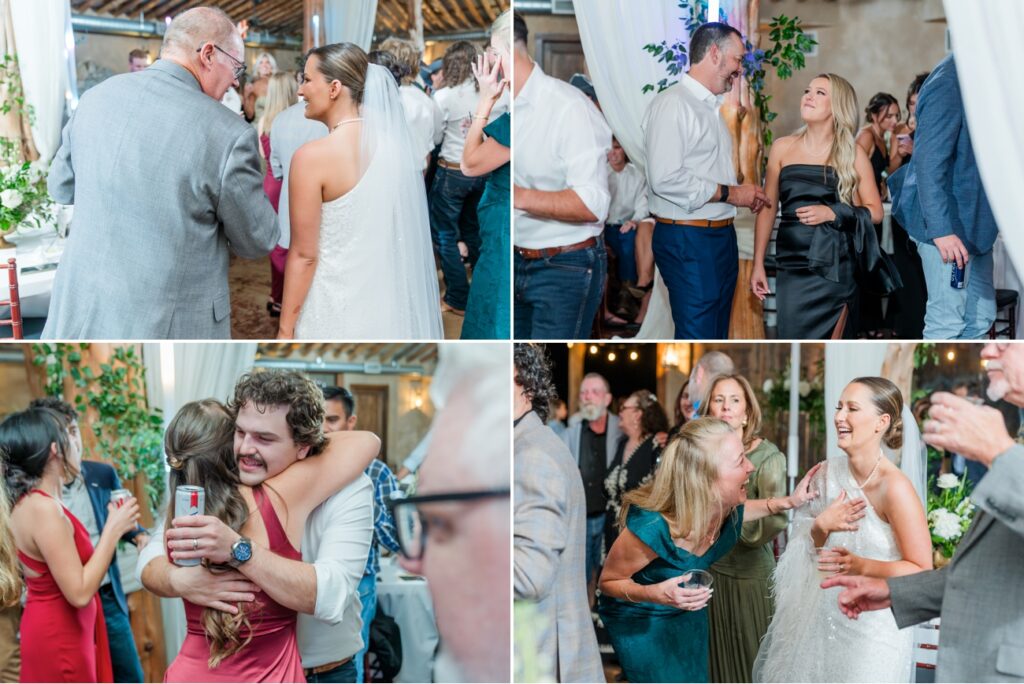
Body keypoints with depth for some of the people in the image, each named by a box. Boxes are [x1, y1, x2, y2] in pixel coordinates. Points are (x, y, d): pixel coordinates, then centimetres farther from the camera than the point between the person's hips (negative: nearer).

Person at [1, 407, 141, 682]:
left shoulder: (27, 503, 7)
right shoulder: (44, 508, -22)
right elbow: (79, 593, -23)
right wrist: (113, 529, -18)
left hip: (51, 632, 10)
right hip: (59, 640, -10)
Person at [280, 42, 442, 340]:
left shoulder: (312, 157, -18)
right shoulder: (395, 143, -1)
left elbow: (304, 255, -15)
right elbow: (407, 239, 7)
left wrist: (285, 328, -6)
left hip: (334, 310, -5)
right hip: (390, 307, 6)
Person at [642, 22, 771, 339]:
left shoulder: (710, 108, 18)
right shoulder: (672, 104, -14)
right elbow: (666, 179, -24)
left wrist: (746, 194, 5)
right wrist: (731, 193, -16)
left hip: (721, 236, 10)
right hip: (687, 240, -10)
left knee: (717, 334, 14)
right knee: (697, 336, -9)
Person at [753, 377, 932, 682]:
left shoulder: (894, 487, -19)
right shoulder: (829, 472, -2)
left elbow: (922, 570, -15)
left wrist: (862, 567, -25)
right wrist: (821, 526, -12)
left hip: (874, 626, -5)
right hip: (826, 618, 6)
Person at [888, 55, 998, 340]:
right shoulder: (950, 82, -17)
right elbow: (928, 162, -21)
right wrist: (940, 229, -24)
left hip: (975, 224, 9)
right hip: (948, 224, -9)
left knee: (981, 317, 12)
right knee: (947, 322, -6)